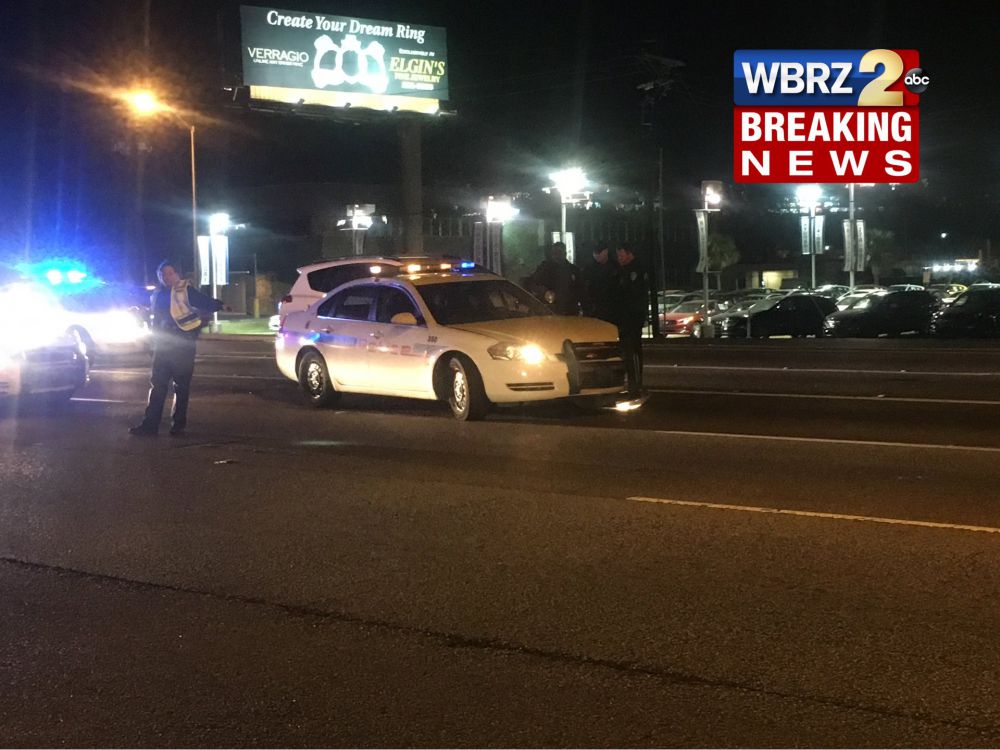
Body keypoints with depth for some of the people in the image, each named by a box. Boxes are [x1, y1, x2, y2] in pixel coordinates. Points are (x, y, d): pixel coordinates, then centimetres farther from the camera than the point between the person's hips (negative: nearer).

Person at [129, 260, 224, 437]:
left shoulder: (185, 291, -6)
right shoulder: (157, 295, 13)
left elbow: (205, 303, -15)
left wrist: (220, 305, -25)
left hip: (183, 345, -6)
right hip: (162, 345, 6)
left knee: (181, 385, 1)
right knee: (157, 384, 5)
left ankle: (178, 424, 8)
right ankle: (150, 424, 7)